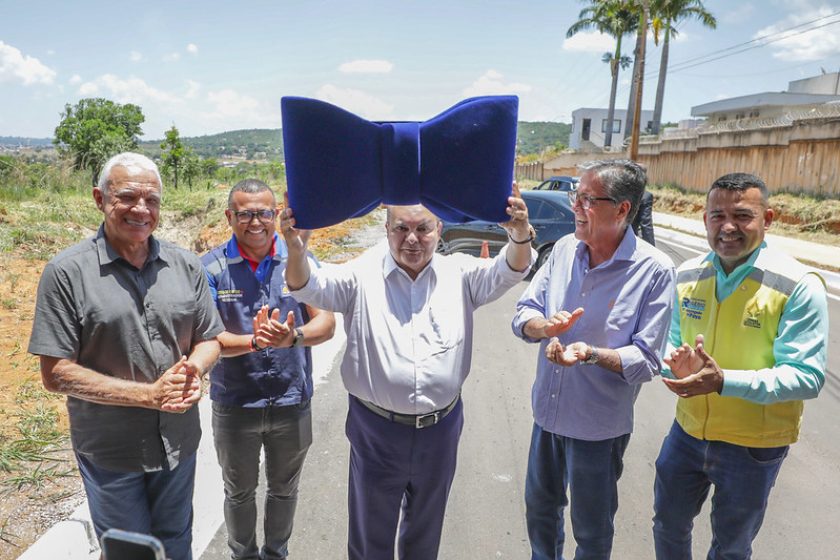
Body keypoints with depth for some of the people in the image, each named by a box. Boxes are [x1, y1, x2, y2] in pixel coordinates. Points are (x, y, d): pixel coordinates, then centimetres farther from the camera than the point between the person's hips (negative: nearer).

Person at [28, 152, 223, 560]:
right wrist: (150, 395, -21)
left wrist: (193, 369, -18)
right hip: (109, 452, -3)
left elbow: (209, 339, 6)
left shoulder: (186, 266, -3)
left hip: (179, 442, 4)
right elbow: (56, 373, -15)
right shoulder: (67, 272, -14)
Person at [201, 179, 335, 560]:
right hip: (234, 405, -1)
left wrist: (294, 337, -31)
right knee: (239, 493, 22)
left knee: (284, 489, 22)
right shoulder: (212, 267, -11)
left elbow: (326, 323, -10)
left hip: (293, 402, 1)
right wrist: (253, 341, -34)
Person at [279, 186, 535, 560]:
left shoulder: (459, 274, -3)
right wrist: (296, 248, -42)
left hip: (440, 429, 2)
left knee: (426, 529, 26)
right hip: (376, 429, -2)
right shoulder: (362, 275, -9)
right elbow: (309, 287, -19)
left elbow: (508, 272, -15)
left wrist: (520, 236, -38)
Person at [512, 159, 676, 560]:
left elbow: (647, 361, -17)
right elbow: (522, 315, 0)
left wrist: (590, 354, -33)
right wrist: (546, 326, -22)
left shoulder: (654, 270, -18)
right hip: (548, 411, 5)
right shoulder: (564, 249, -4)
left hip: (599, 425, -4)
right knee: (540, 510, 25)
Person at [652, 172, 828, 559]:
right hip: (688, 431, 4)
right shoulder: (687, 275, -4)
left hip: (753, 446, -4)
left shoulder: (798, 287, -19)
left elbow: (807, 376, -22)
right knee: (668, 526, 23)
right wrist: (677, 365, -18)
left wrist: (724, 381, -35)